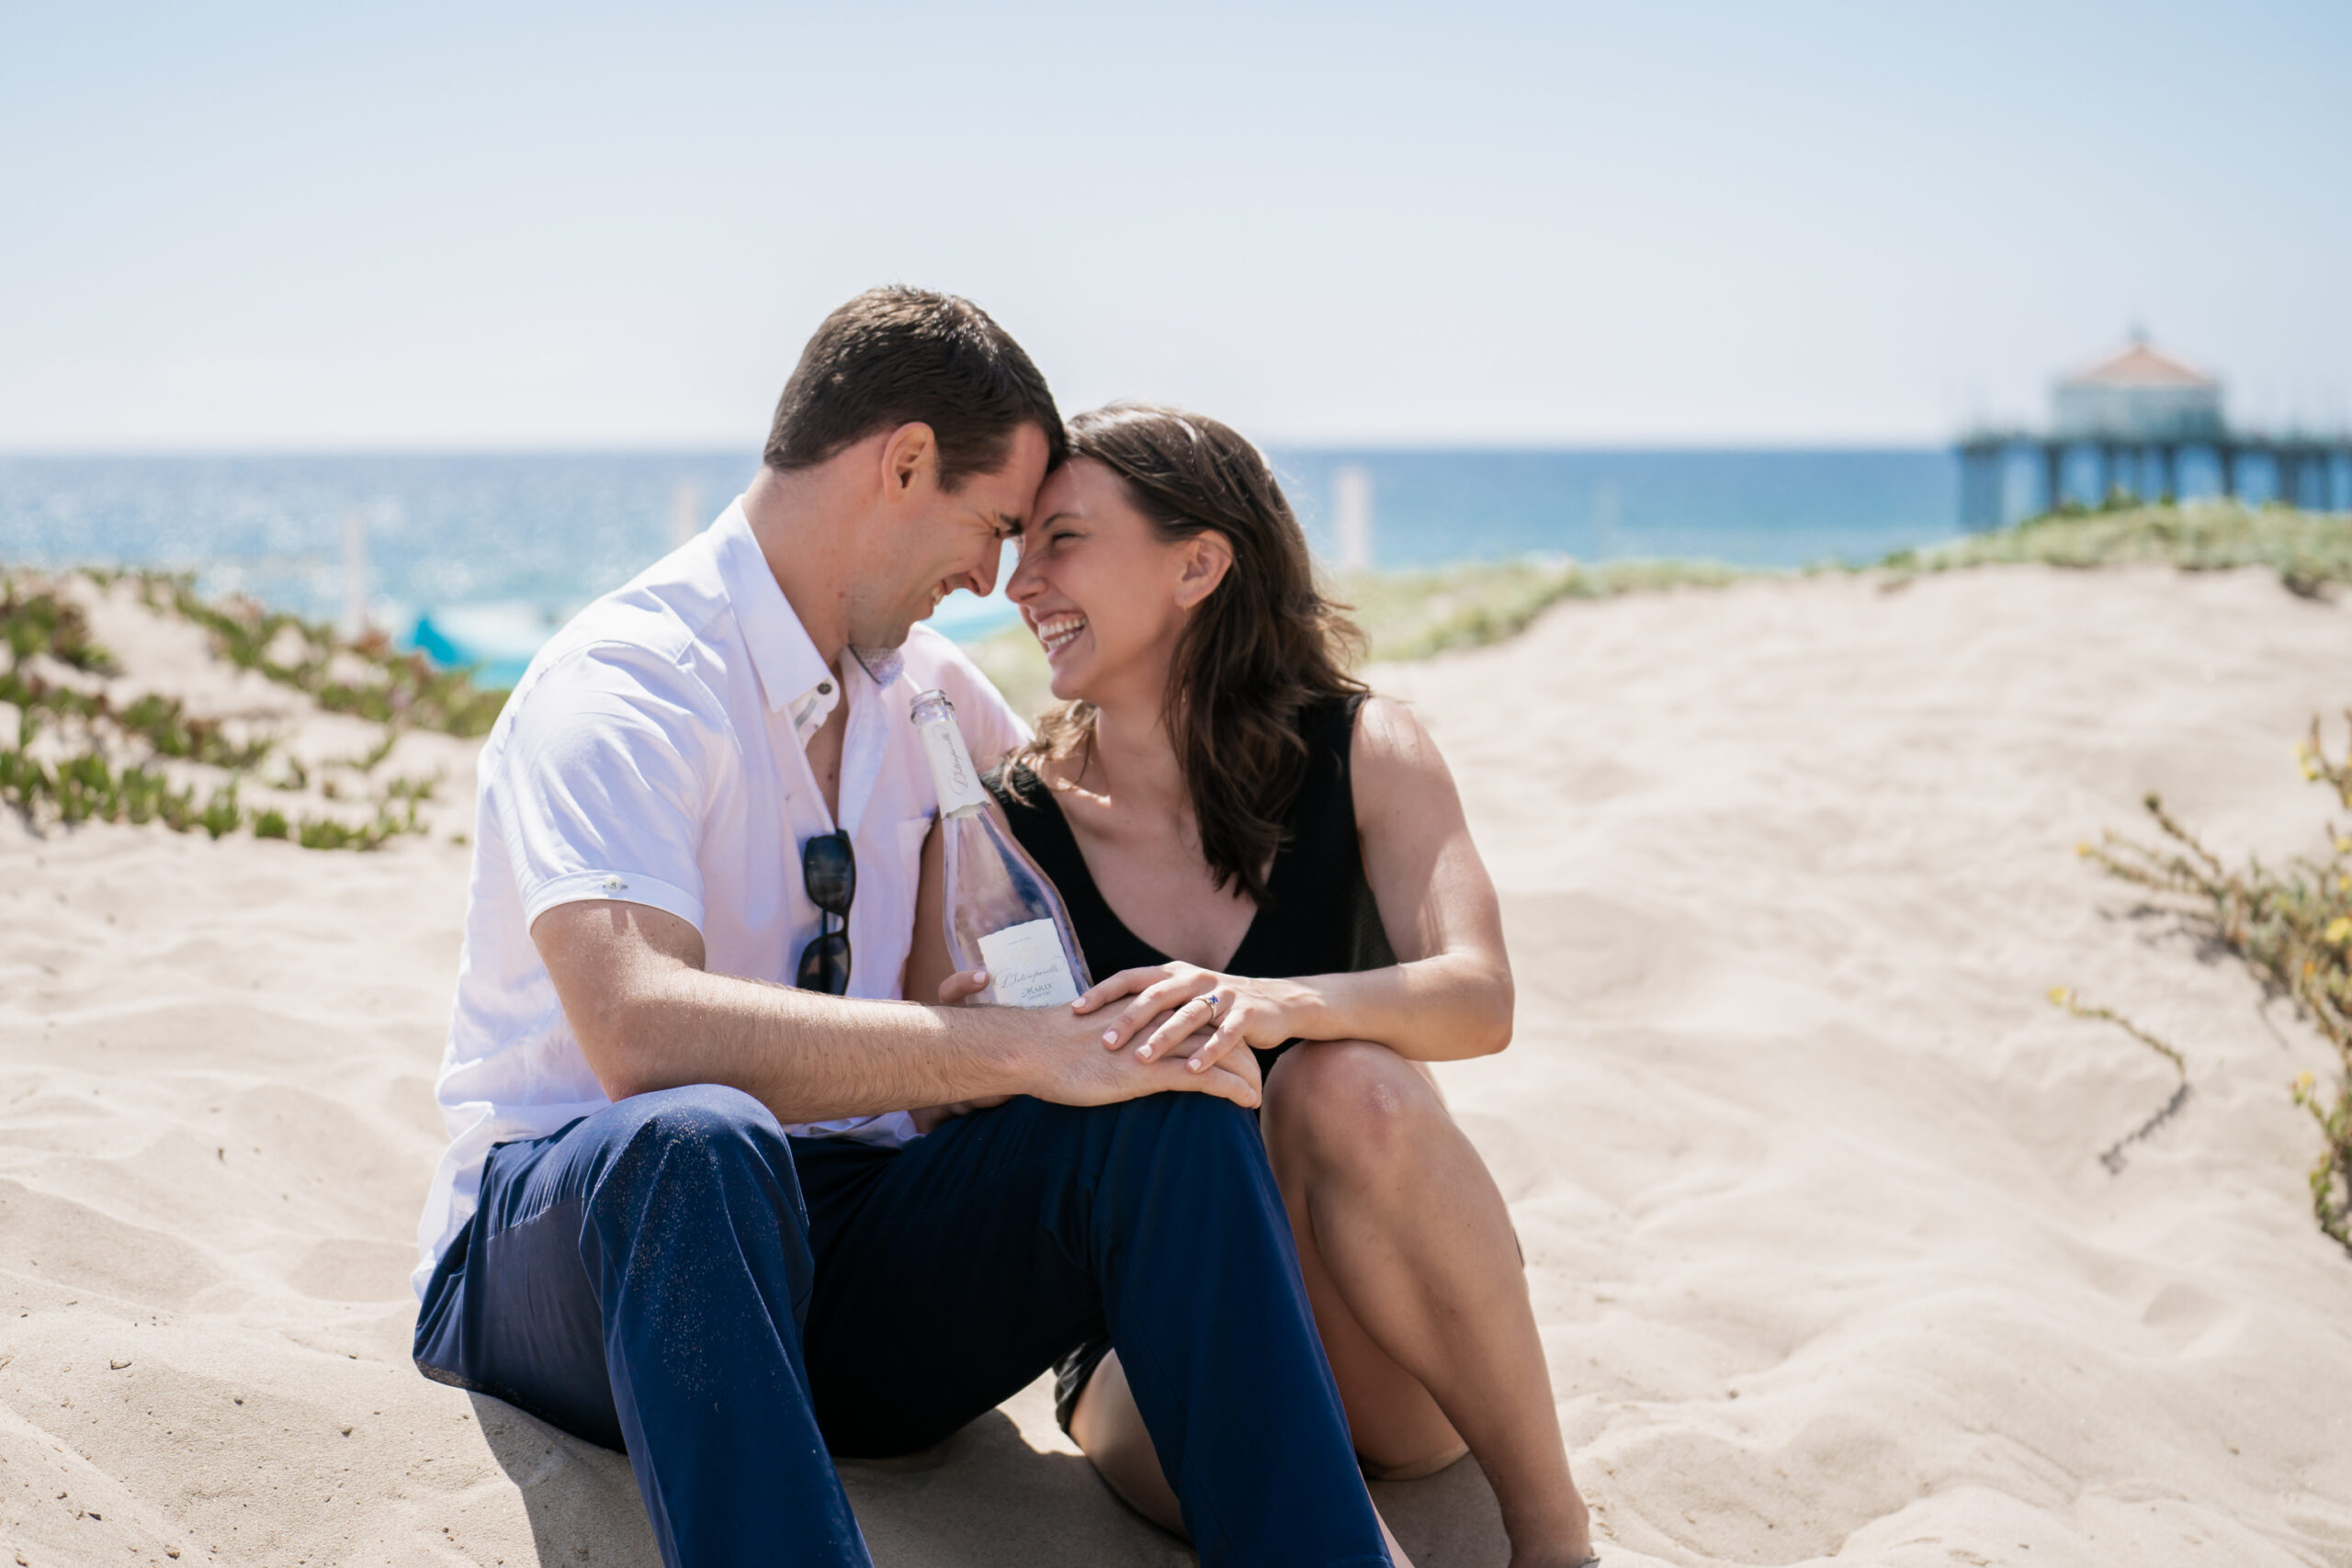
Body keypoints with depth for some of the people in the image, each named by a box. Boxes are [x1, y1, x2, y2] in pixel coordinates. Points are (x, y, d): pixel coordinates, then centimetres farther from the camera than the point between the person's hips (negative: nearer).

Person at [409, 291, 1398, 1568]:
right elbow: (638, 1029, -32)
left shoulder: (924, 687, 11)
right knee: (697, 1140, -42)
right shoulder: (623, 683, -15)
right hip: (563, 1244, -6)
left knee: (1166, 1111, -21)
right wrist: (1024, 1048, -33)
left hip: (850, 1261, 6)